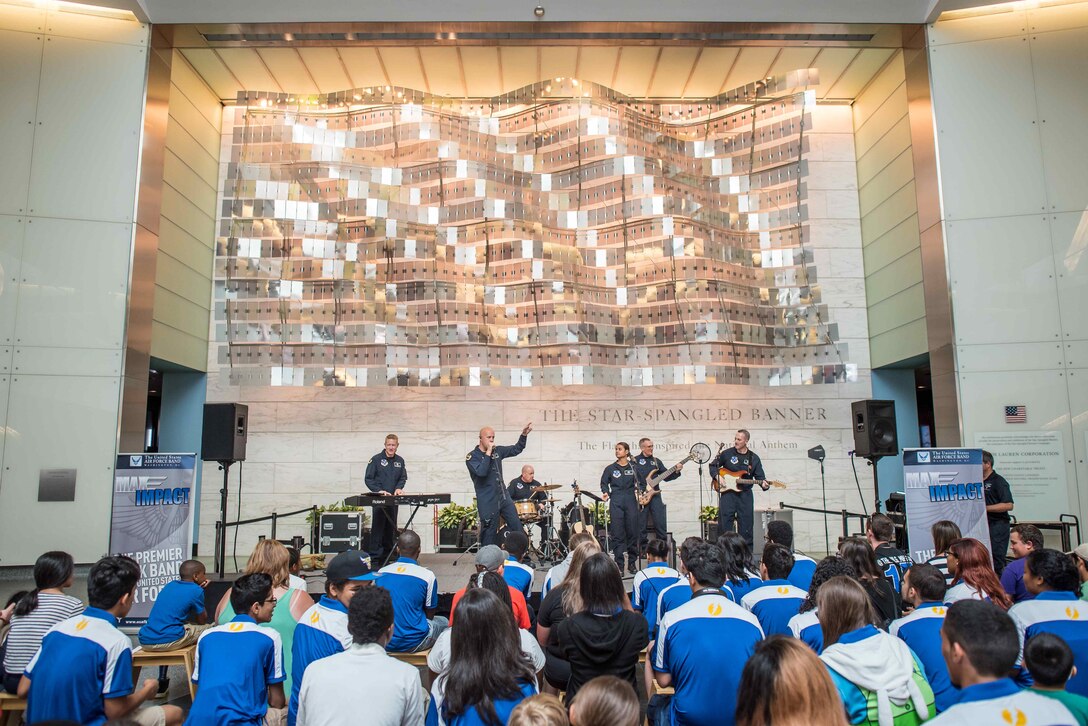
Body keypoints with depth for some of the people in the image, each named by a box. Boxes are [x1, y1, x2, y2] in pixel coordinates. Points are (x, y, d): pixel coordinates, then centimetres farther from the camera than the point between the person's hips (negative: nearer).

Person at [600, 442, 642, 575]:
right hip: (616, 502, 0)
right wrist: (606, 493, -6)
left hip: (631, 501, 1)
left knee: (633, 532, 2)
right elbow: (604, 483, 11)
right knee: (617, 533, -2)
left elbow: (640, 483, 13)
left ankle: (632, 563, 13)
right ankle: (619, 564, 4)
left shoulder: (634, 467, 7)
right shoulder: (610, 468, 6)